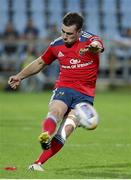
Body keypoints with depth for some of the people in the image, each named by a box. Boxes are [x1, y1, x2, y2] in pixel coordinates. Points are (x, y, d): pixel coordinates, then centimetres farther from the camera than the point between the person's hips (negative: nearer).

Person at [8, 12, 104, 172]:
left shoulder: (90, 40, -7)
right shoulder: (57, 45, 7)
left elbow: (98, 46, -33)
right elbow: (40, 62, 25)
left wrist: (94, 47, -58)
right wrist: (20, 76, 17)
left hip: (85, 94, -2)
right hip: (63, 88, 2)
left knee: (66, 130, -17)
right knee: (55, 112, -32)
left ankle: (38, 163, -16)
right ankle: (45, 136, -62)